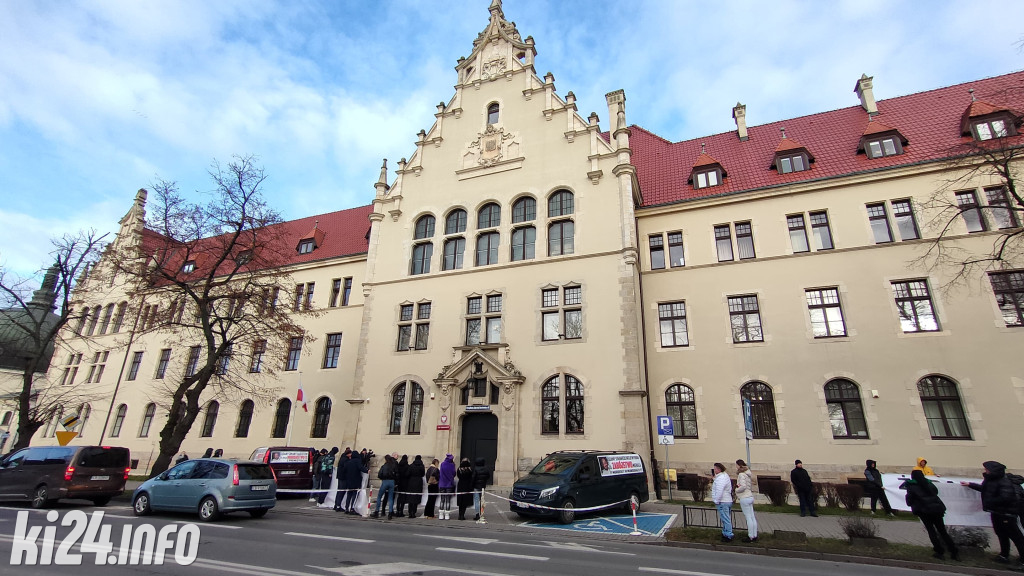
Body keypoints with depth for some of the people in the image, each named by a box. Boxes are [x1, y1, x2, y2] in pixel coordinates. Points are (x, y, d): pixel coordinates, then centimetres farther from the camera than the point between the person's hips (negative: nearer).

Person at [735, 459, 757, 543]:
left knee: (748, 518, -3)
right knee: (752, 517, 12)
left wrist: (736, 490, -9)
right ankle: (755, 536, 18)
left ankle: (750, 537, 3)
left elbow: (743, 486, -26)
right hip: (750, 497, 9)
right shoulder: (747, 474, 13)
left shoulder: (741, 474, -15)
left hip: (744, 498, -9)